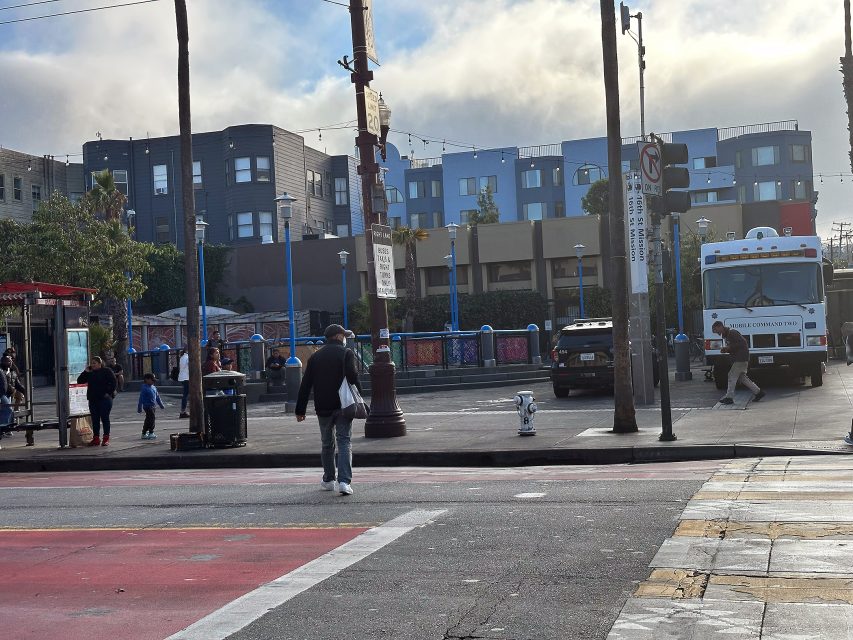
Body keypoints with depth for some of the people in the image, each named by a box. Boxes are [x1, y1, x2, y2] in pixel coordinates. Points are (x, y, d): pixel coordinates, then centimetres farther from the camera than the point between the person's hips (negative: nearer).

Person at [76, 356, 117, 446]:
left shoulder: (106, 371, -1)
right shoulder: (90, 373, 15)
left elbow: (113, 382, -7)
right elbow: (79, 381, 11)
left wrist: (109, 393, -13)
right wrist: (86, 372, 1)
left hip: (104, 398, -6)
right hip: (93, 399, 6)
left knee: (105, 418, -2)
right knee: (95, 419, 5)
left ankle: (106, 438, 2)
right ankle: (96, 438, 10)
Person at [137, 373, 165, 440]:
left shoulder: (154, 388, 13)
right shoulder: (144, 388, -11)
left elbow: (157, 397, 22)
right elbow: (141, 399, -12)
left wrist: (161, 405, 27)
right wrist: (139, 408, -13)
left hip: (153, 406, 8)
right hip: (148, 406, -8)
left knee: (148, 420, 12)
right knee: (151, 418, -13)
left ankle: (144, 433, 20)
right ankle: (151, 433, -8)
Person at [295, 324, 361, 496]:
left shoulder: (315, 357, 12)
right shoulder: (346, 353, -1)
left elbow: (305, 385, 10)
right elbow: (353, 377, -15)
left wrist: (300, 410, 13)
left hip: (323, 408, 4)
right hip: (343, 405, -4)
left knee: (327, 444, 17)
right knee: (344, 442, -4)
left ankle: (328, 480, 25)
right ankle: (344, 481, -17)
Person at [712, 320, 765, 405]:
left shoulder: (732, 333, -15)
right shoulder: (726, 335, 17)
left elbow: (743, 342, -21)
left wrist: (729, 348, -20)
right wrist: (726, 349, 3)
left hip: (741, 359, -10)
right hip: (737, 359, 10)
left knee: (732, 376, -9)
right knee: (742, 377, 12)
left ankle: (729, 397, -7)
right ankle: (758, 392, 17)